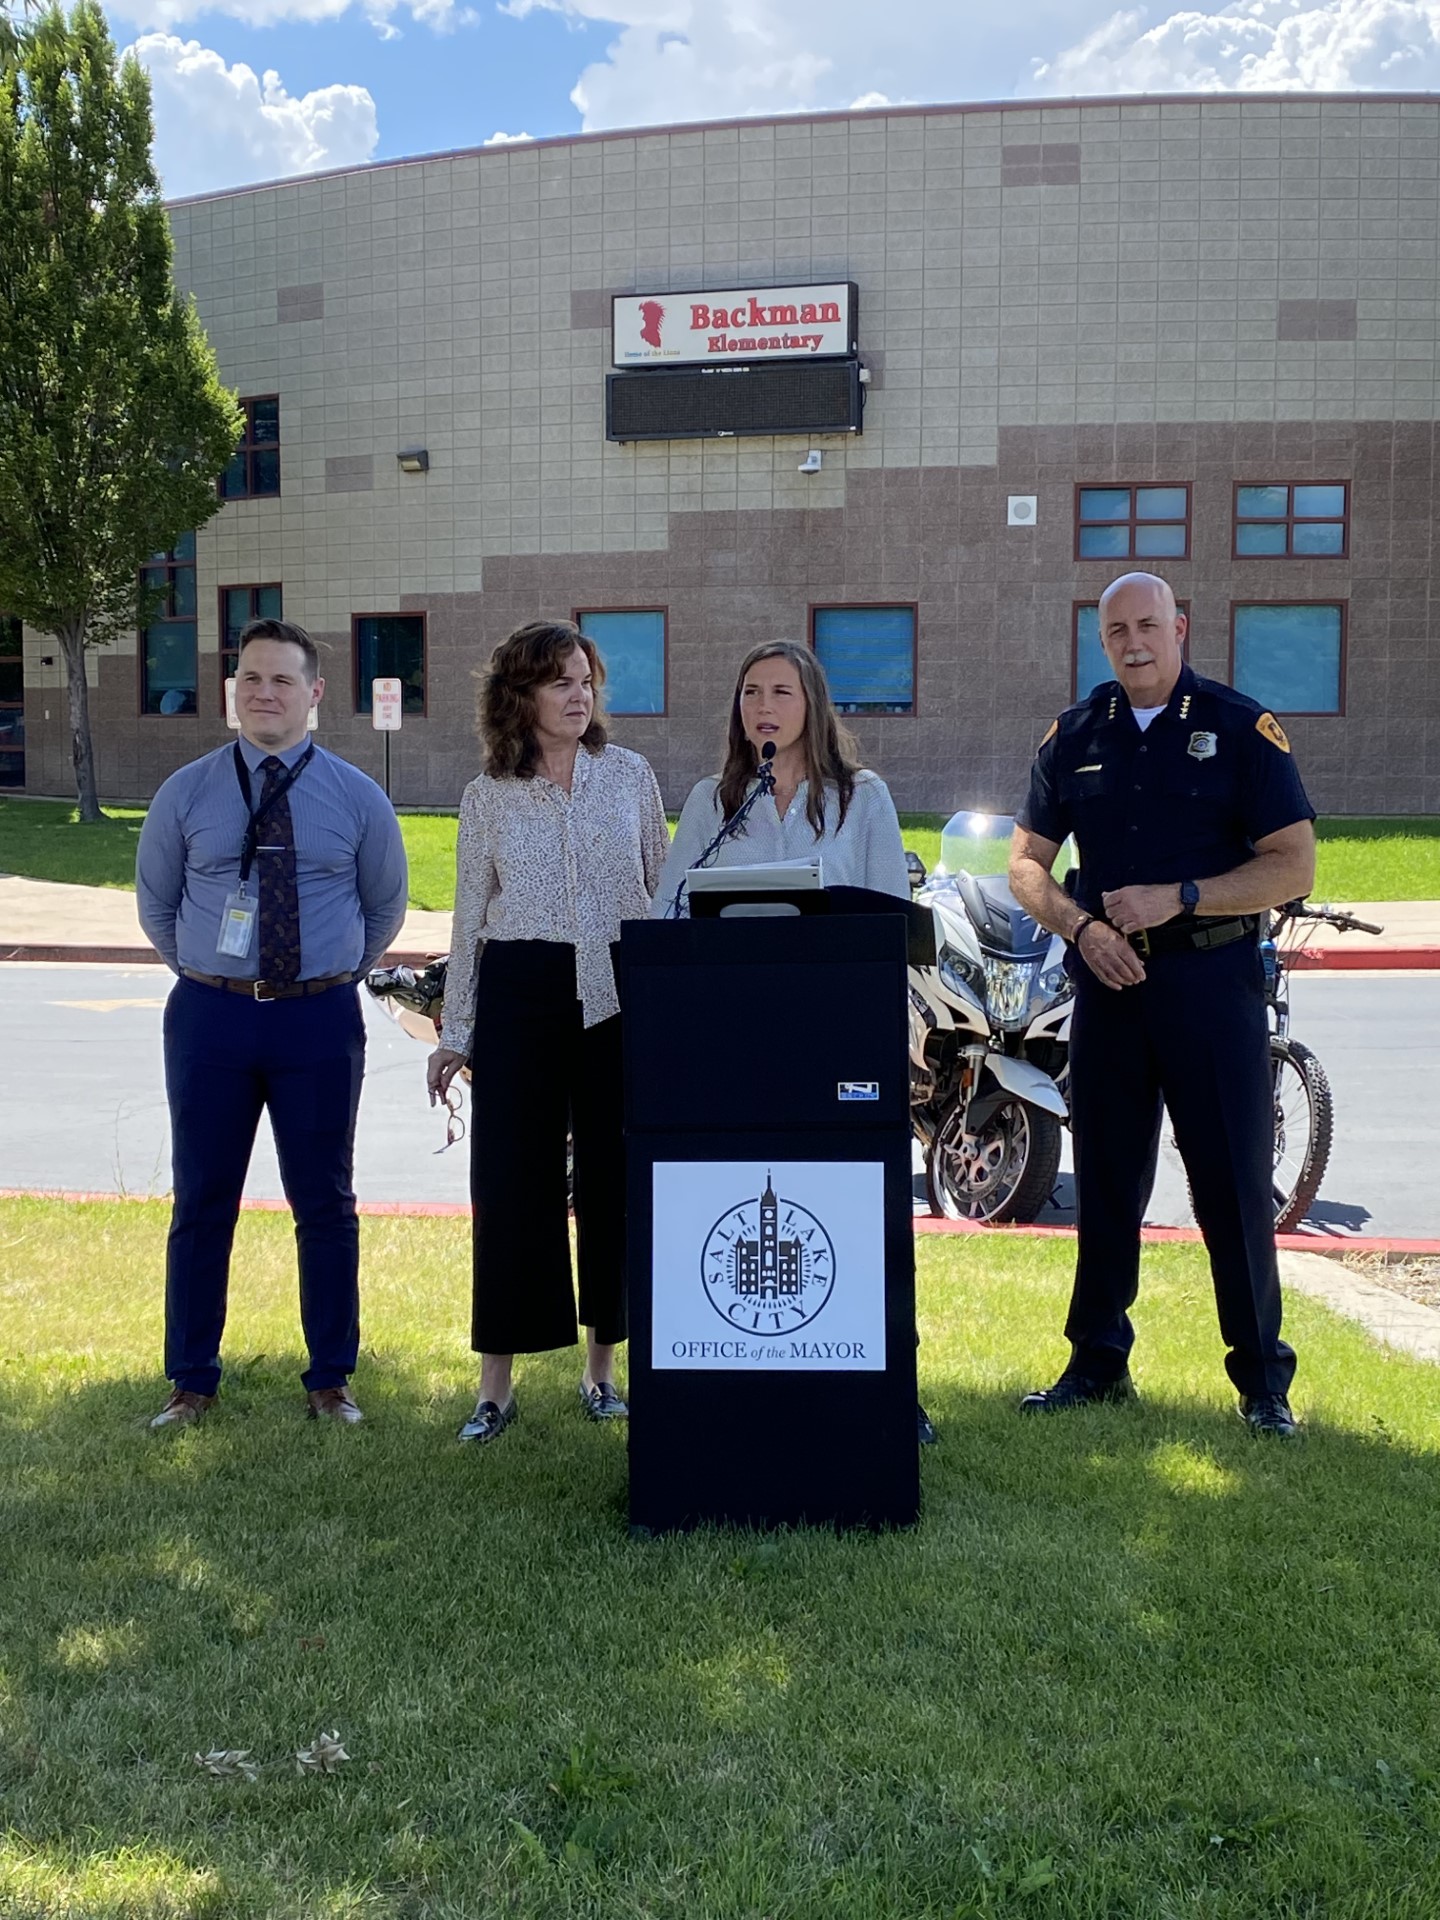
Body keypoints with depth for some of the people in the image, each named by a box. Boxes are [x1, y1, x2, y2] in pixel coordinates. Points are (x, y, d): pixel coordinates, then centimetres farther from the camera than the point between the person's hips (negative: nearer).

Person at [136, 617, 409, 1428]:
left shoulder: (358, 798, 1)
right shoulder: (186, 794, 2)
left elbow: (386, 907, 13)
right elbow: (156, 903, 14)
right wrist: (209, 978, 13)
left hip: (321, 1018, 0)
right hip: (210, 1015, 1)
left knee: (326, 1204, 7)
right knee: (203, 1202, 7)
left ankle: (332, 1378, 20)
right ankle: (192, 1382, 20)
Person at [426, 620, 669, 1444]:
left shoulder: (631, 775, 6)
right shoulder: (488, 798, 5)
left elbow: (666, 890, 10)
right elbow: (469, 919, 8)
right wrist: (456, 1034, 6)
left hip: (620, 994, 1)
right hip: (520, 992, -1)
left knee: (613, 1177, 5)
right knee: (511, 1178, -1)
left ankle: (603, 1367, 19)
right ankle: (498, 1383, 8)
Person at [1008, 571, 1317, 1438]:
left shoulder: (1243, 728, -2)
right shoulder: (1075, 734, 9)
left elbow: (1295, 864, -7)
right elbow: (1026, 863, 10)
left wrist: (1178, 898, -17)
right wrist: (1082, 925, -8)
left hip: (1213, 976, -3)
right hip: (1108, 976, 4)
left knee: (1234, 1182, -1)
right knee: (1106, 1180, 10)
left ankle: (1262, 1375, 11)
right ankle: (1099, 1358, 22)